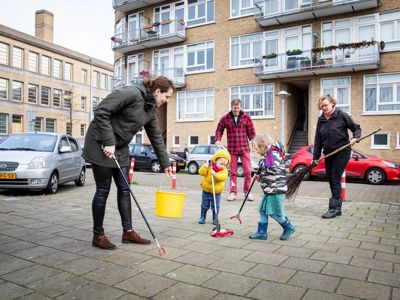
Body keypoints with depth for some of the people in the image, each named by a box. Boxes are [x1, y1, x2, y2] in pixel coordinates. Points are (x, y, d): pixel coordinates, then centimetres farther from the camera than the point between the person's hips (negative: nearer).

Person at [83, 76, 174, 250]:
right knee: (103, 190, -2)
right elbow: (101, 111, -24)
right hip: (101, 145, -8)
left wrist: (165, 163, 16)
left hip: (120, 148, 8)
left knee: (124, 189, 7)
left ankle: (128, 232, 17)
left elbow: (156, 137, 14)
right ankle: (98, 235, 13)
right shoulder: (132, 93, -20)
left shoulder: (151, 110, 7)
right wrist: (109, 142, -24)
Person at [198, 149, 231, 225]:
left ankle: (215, 219, 22)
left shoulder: (224, 170, -9)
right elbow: (201, 172, -15)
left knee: (215, 207, 6)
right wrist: (205, 166, -28)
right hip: (206, 191, 0)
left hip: (216, 192, 0)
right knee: (204, 206, 11)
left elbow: (223, 177, -27)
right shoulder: (209, 167, -9)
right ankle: (202, 218, 24)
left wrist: (215, 174, -41)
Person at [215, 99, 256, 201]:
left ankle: (247, 191, 14)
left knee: (248, 171, -2)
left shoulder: (246, 117, 3)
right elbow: (219, 130, 12)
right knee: (233, 172, 7)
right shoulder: (225, 118, 4)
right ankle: (233, 192, 15)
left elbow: (251, 131, 3)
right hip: (232, 149, 1)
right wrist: (218, 140, -3)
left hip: (244, 148, 0)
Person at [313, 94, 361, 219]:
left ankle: (333, 208, -4)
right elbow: (318, 140, 8)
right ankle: (338, 208, 18)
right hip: (328, 153, 6)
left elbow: (356, 128, 1)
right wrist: (315, 157, 7)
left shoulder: (341, 115, -6)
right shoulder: (321, 119, 7)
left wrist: (355, 138, -20)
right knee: (331, 180, 7)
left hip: (342, 152, -6)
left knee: (335, 179, -9)